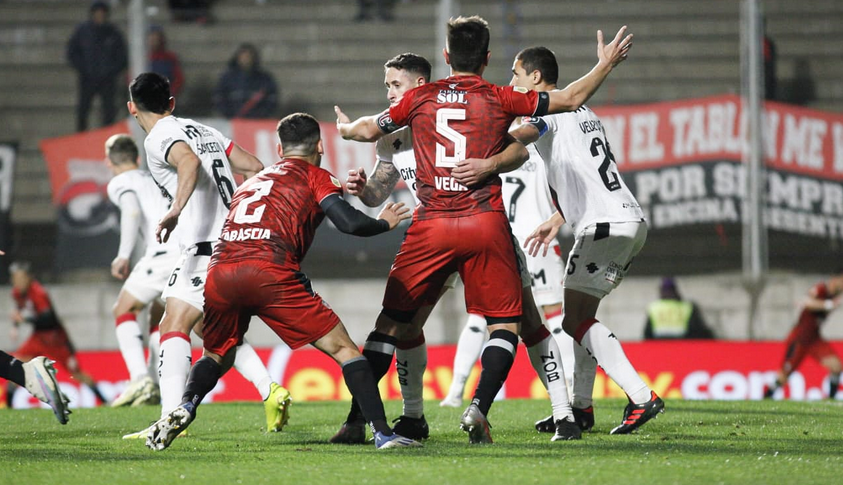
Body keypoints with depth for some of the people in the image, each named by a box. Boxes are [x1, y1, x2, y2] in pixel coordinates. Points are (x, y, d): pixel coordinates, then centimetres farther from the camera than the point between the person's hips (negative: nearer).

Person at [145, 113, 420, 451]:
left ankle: (184, 408, 0)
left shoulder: (250, 182, 34)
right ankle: (382, 433, -7)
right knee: (343, 349, 4)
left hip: (219, 274, 5)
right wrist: (384, 223, 21)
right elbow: (349, 223, 4)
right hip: (271, 272, -5)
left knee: (217, 357, 28)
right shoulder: (314, 176, 16)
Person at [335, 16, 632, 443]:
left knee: (391, 321, 10)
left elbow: (369, 130, 21)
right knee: (505, 323, 7)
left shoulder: (419, 98, 8)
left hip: (430, 226, 2)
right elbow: (571, 99, 10)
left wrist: (345, 128, 44)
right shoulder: (500, 100, 3)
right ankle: (478, 407, -14)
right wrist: (606, 64, 25)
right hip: (485, 224, -2)